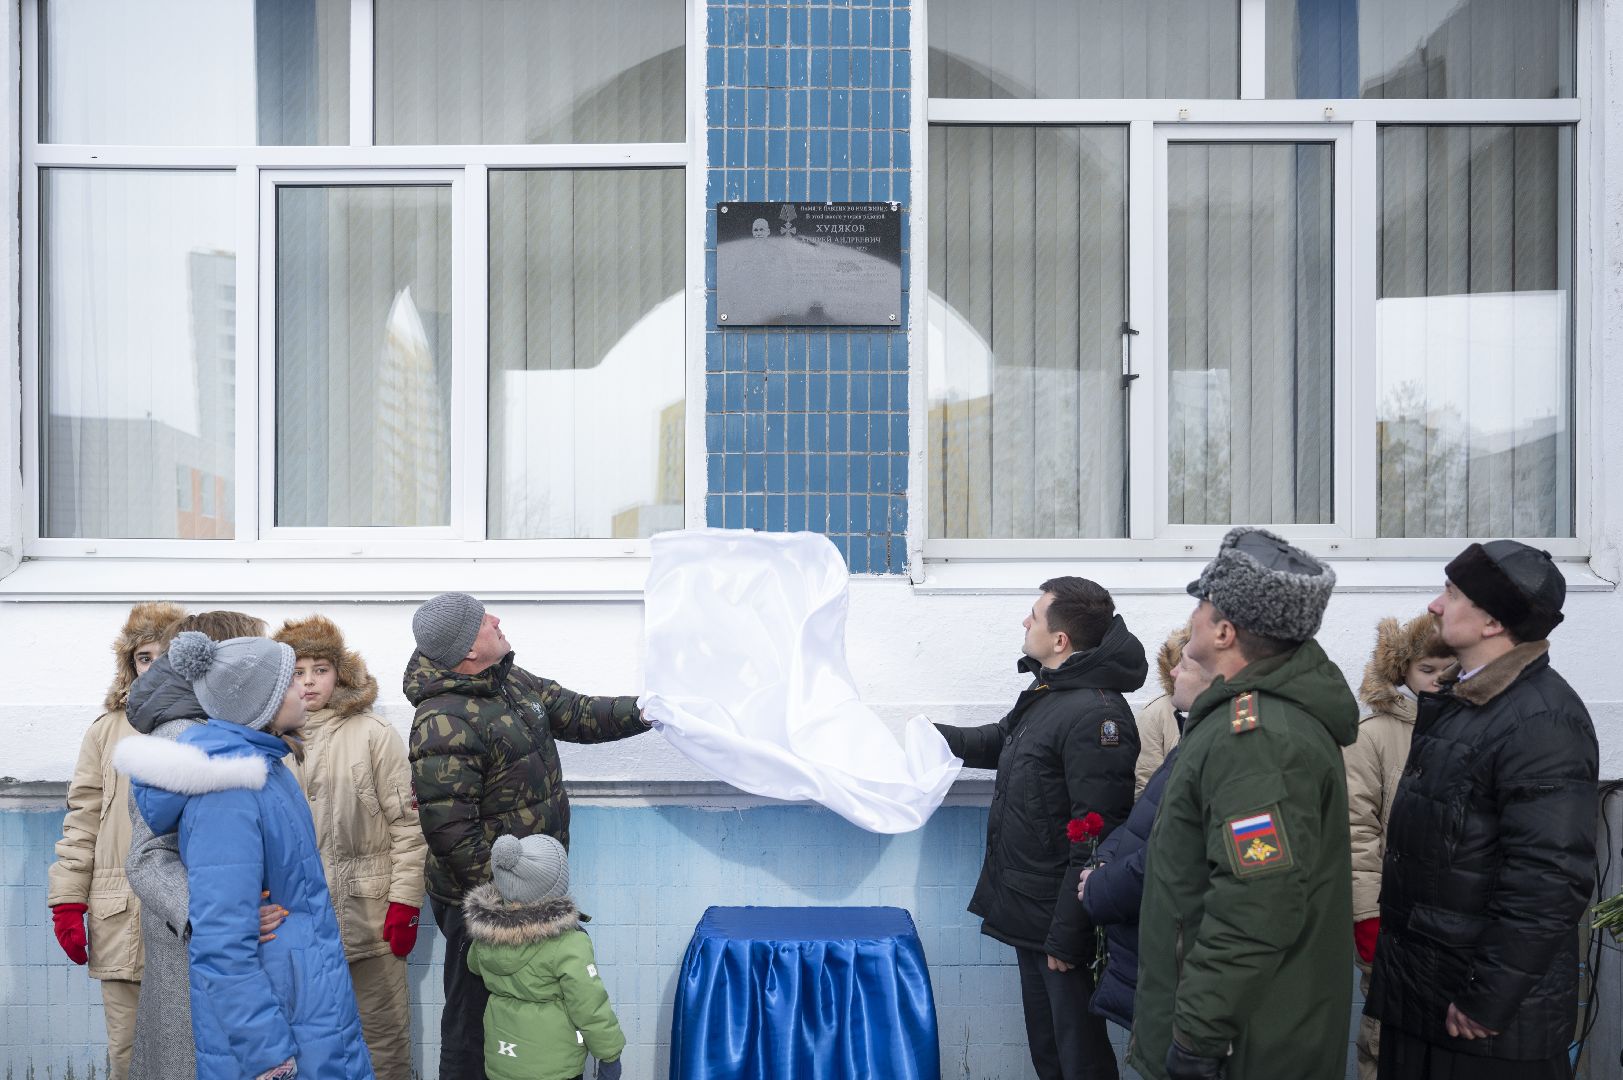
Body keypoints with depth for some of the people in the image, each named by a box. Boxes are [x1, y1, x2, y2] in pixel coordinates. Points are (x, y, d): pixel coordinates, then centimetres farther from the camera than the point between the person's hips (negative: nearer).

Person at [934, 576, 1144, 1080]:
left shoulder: (1095, 714, -23)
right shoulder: (1046, 693, 9)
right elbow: (1004, 742, 31)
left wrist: (1066, 936, -23)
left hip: (1061, 921, -10)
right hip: (1028, 909, 10)